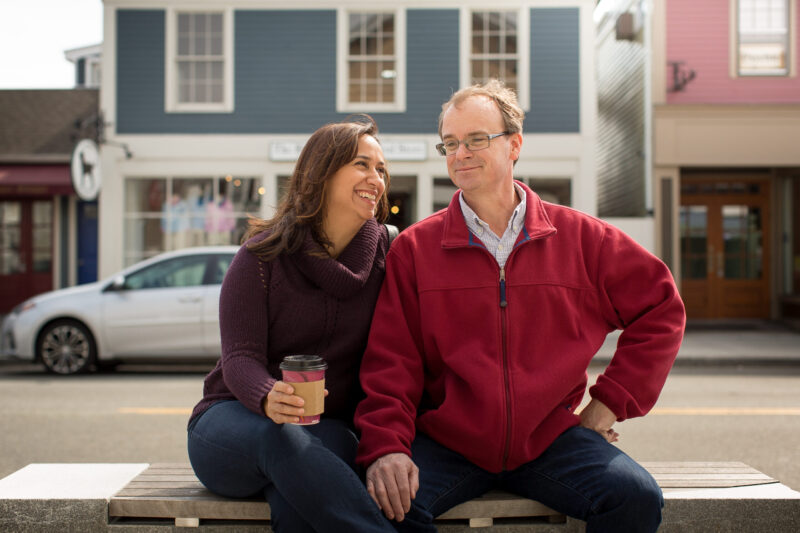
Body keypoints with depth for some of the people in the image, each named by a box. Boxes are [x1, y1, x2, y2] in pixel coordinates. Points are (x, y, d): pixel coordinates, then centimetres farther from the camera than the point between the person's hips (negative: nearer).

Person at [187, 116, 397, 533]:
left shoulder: (384, 252, 2)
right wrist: (268, 397, -36)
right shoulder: (263, 256, -5)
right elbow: (240, 358, -12)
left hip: (326, 426, 1)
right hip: (235, 417, -1)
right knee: (281, 439, -38)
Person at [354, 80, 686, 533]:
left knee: (636, 497, -22)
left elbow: (661, 309, 12)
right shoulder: (415, 249, 4)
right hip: (445, 441, -1)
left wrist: (611, 400, 6)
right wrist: (386, 446, -17)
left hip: (548, 437, 2)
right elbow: (390, 364, 0)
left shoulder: (581, 238, 6)